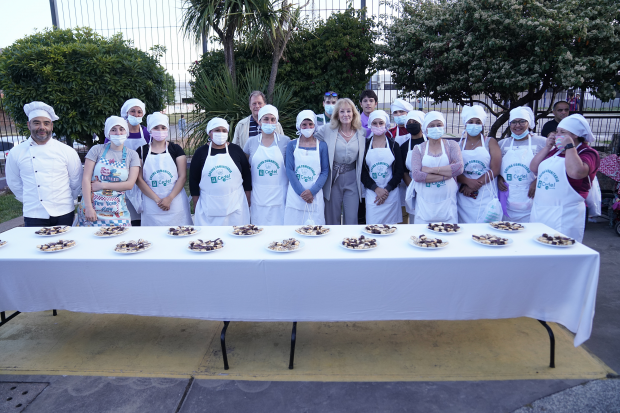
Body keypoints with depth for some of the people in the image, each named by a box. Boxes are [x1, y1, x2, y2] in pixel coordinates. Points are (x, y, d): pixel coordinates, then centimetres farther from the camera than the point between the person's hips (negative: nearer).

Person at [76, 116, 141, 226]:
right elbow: (86, 178, -2)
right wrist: (88, 207, -10)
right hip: (93, 206, 0)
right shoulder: (97, 150, 4)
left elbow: (130, 184, -3)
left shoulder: (132, 155, 6)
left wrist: (102, 185, -10)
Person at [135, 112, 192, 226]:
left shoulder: (176, 149, 6)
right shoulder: (141, 151, 7)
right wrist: (157, 199, -10)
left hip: (176, 204, 0)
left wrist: (169, 198, -11)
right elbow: (139, 179, 1)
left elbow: (182, 176, -1)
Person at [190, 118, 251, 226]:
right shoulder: (201, 152, 3)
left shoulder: (236, 150, 4)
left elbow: (247, 176, 8)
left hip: (235, 206, 1)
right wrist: (196, 207, 1)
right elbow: (193, 180, 5)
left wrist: (247, 202, 5)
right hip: (209, 208, 0)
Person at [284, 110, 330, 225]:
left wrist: (312, 191, -11)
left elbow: (325, 171, 2)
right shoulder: (292, 145, 5)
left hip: (315, 195, 0)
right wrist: (301, 192, -11)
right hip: (295, 195, 0)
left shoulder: (322, 145, 5)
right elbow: (289, 170, -1)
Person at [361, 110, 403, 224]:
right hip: (371, 193, 0)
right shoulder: (366, 145, 6)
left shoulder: (393, 145, 7)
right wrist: (376, 189, -11)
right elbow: (362, 171, 1)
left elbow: (399, 171, 3)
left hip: (391, 193, 0)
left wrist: (387, 190, -9)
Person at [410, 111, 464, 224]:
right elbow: (416, 175, -9)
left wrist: (431, 169, -10)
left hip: (447, 202, 0)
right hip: (425, 204, 0)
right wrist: (446, 174, -12)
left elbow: (460, 167, -9)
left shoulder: (451, 145, 9)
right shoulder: (419, 149, 6)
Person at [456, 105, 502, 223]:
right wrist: (468, 182, -15)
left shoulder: (490, 142, 9)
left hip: (486, 196, -1)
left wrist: (476, 184, -11)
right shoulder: (459, 144, 12)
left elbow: (495, 170, -3)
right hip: (465, 197, 1)